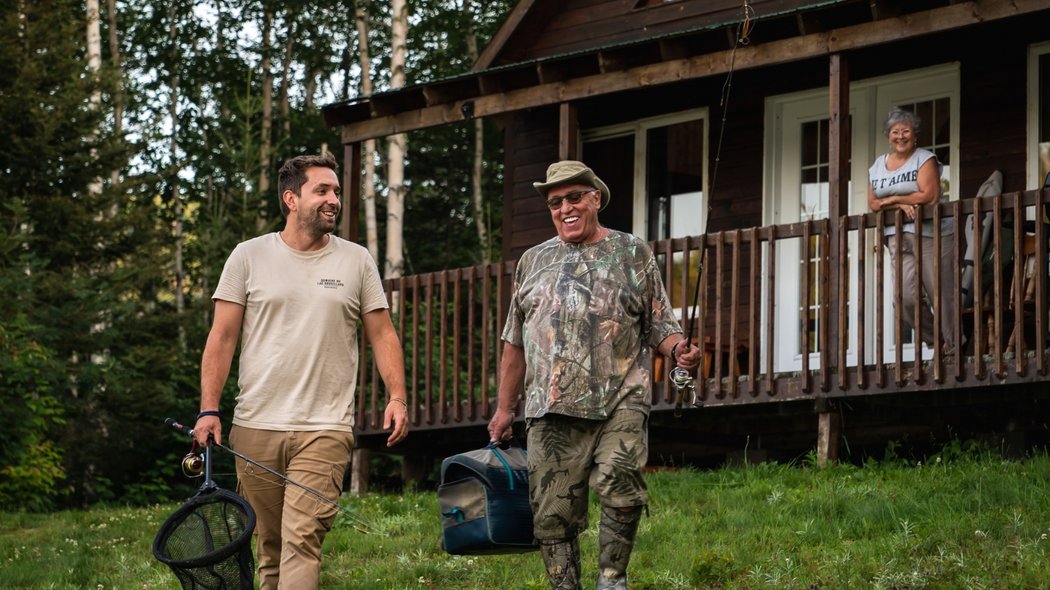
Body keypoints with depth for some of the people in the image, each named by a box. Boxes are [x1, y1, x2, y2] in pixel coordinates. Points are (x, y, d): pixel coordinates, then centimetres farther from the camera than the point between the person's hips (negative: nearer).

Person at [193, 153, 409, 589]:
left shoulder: (356, 261, 9)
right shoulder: (249, 257, 6)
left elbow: (382, 334, 11)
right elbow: (222, 338, 5)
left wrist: (397, 396, -3)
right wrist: (209, 409, -4)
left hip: (325, 429, -1)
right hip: (255, 427, 1)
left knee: (302, 540, -15)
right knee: (269, 549, 6)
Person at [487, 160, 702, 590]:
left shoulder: (633, 254, 11)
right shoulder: (534, 261, 18)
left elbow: (659, 326, 9)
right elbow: (515, 343, 21)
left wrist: (678, 349, -13)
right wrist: (504, 409, 17)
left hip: (620, 402, -3)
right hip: (551, 410, 3)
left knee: (618, 484, -23)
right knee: (552, 514, -1)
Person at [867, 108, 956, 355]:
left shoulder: (925, 159, 0)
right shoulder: (877, 166, 16)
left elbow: (930, 196, -12)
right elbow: (873, 203, 8)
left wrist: (893, 199, -4)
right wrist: (901, 204, -9)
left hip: (931, 234, -4)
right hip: (898, 239, 4)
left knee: (941, 294, -6)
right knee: (906, 298, -8)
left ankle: (951, 347, 1)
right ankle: (934, 341, 9)